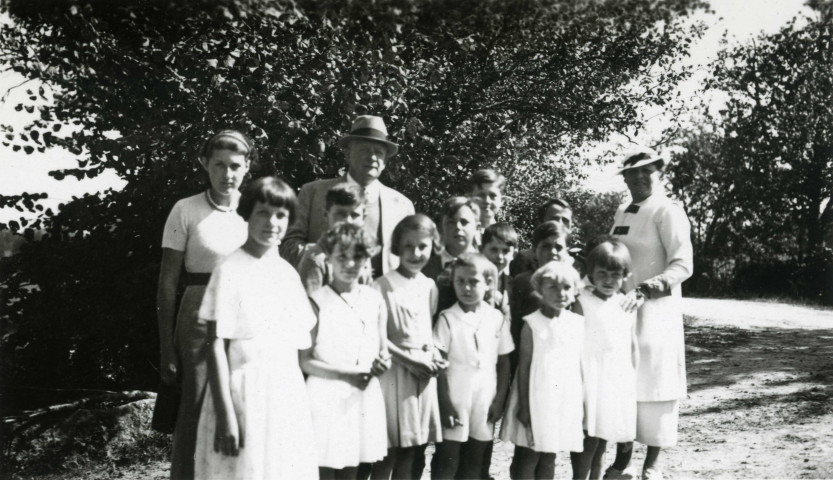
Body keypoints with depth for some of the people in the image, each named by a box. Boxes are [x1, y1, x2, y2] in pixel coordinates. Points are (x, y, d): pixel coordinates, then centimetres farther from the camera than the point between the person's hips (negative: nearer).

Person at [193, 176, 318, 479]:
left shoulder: (289, 274, 10)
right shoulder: (230, 271, -8)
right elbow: (217, 346, -12)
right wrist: (225, 414, -15)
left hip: (287, 394, 6)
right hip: (244, 394, -5)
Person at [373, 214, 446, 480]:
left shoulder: (430, 286, 8)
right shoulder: (384, 285, -9)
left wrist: (435, 356, -1)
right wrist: (410, 360, -15)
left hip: (425, 372, 5)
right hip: (395, 371, -5)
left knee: (413, 451, 11)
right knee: (390, 451, -1)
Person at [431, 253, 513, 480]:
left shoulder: (497, 319, 2)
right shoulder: (447, 319, -7)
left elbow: (504, 363, 7)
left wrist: (499, 401, 2)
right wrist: (445, 404, -11)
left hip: (485, 402, 3)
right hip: (454, 402, -3)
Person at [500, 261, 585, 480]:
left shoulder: (578, 323, 4)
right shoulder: (532, 324, -8)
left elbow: (580, 365, 9)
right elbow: (524, 366, -8)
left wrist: (581, 402, 10)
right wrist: (523, 405, -10)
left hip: (566, 401, 4)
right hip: (536, 400, -4)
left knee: (549, 458, 14)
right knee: (527, 458, 2)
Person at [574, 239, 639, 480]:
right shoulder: (582, 302, -8)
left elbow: (632, 345, 13)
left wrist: (633, 379, 12)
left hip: (620, 379, 5)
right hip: (592, 378, -5)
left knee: (603, 440, 13)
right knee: (589, 439, -5)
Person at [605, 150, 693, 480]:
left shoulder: (667, 212, -8)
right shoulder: (622, 213, 13)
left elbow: (682, 265, -15)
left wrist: (646, 290, -26)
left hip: (654, 310, -6)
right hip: (619, 308, 6)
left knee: (653, 383, 2)